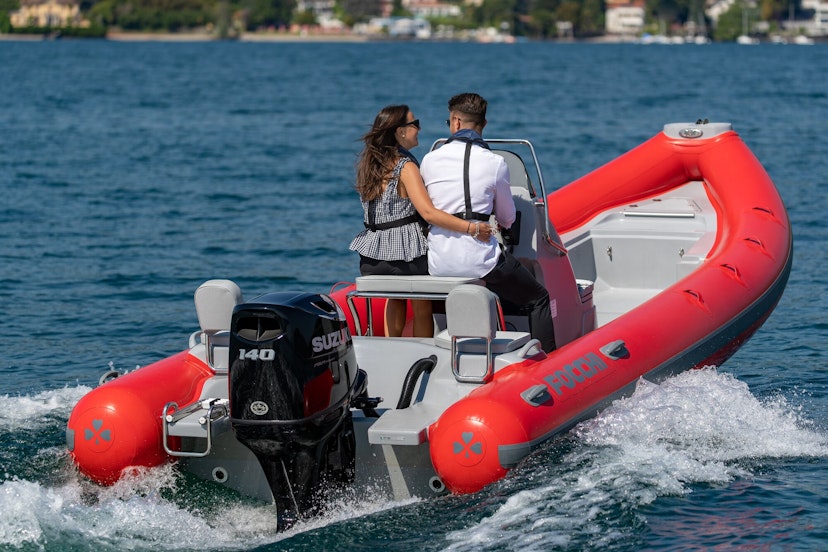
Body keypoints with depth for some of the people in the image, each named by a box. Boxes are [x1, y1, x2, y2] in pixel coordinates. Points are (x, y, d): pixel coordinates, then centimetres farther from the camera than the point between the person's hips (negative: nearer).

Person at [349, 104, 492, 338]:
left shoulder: (368, 164, 8)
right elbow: (428, 212, -25)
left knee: (396, 295, 33)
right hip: (406, 255, -7)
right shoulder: (406, 167, -15)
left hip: (370, 259, 7)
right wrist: (472, 228, -24)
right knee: (422, 305, 17)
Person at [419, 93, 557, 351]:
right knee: (538, 300, 13)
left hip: (439, 263, 4)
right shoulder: (495, 163, -2)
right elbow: (507, 219, 11)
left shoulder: (429, 160, 6)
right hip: (480, 258, -4)